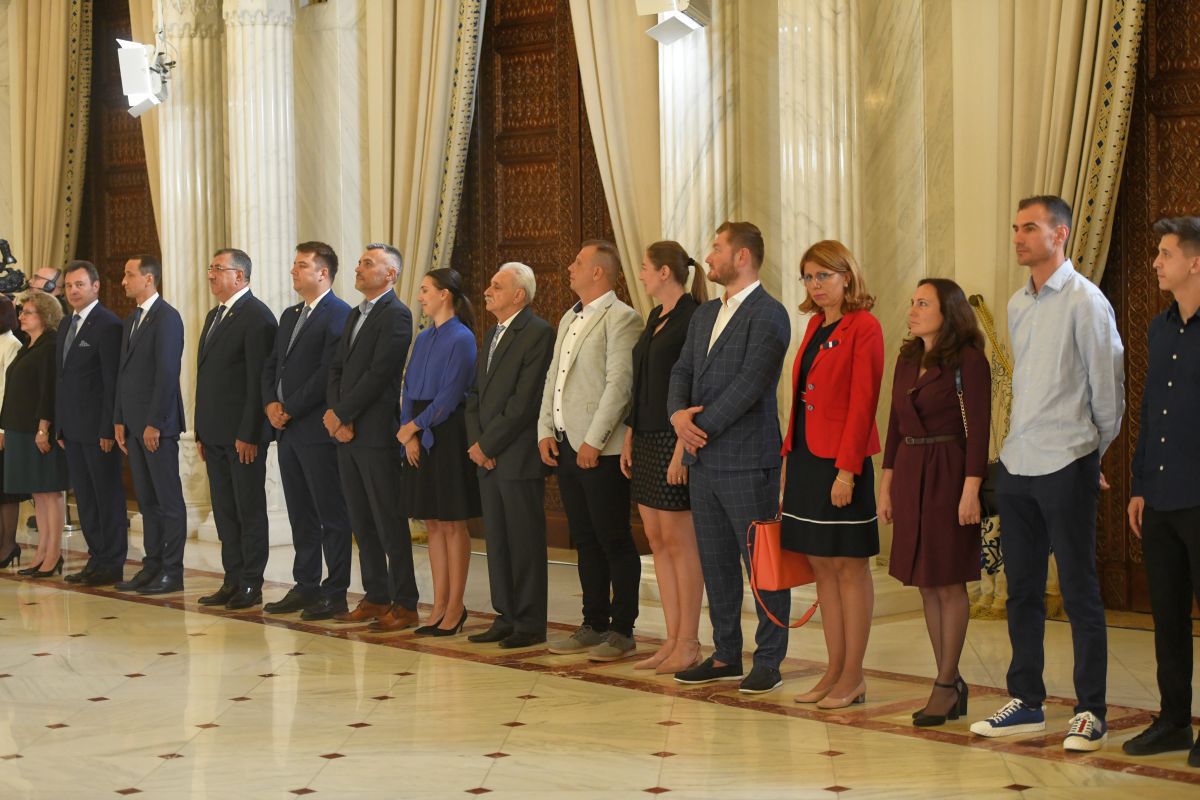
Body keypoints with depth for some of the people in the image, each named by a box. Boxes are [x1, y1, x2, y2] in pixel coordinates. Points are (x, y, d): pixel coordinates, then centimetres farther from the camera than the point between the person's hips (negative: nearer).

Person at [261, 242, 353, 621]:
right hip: (288, 430, 9)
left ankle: (336, 592, 2)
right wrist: (270, 403, 0)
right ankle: (305, 587, 19)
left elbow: (327, 373, -18)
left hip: (317, 430, -9)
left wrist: (290, 409, -15)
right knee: (300, 515, 13)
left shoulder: (339, 315, -11)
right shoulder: (290, 316, 18)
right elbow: (271, 366, 19)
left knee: (331, 514, -2)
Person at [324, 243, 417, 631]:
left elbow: (378, 375, -18)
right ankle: (376, 598, 20)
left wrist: (341, 414, -13)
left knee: (390, 523, -4)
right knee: (362, 524, 12)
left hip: (377, 434, -9)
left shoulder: (396, 316, -11)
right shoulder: (355, 314, 18)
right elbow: (337, 368, 14)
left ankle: (404, 605, 1)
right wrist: (336, 415, -2)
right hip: (347, 435, 9)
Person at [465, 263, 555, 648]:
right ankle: (506, 617, 18)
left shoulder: (538, 333, -11)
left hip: (519, 457, -8)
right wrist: (475, 442, 3)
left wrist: (487, 445, -13)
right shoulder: (491, 335, 18)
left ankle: (530, 623, 4)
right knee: (497, 540, 11)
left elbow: (524, 400, -17)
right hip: (487, 457, 8)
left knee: (525, 541, -2)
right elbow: (476, 393, 18)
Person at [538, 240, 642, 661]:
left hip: (601, 451, -9)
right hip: (566, 446, 9)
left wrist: (593, 441, -19)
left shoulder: (621, 319, -10)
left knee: (614, 541, -2)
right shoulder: (569, 318, 18)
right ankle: (594, 625, 20)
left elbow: (619, 385, -16)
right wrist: (546, 430, 9)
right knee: (585, 540, 13)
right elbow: (553, 377, 20)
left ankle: (622, 631, 4)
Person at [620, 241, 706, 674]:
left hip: (674, 442, -9)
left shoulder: (693, 318, -13)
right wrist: (629, 437, 14)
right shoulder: (655, 317, 15)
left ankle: (688, 643, 3)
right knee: (657, 541, 9)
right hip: (646, 440, 9)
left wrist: (682, 451, -21)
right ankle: (673, 641, 14)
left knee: (680, 542, -4)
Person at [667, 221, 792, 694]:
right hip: (703, 459, 9)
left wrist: (703, 425, -15)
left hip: (747, 460, -8)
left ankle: (769, 662, 6)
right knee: (715, 563, 14)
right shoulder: (705, 315, 17)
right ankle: (726, 656, 23)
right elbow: (682, 370, 14)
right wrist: (678, 413, -6)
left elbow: (750, 383, -18)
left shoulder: (768, 315, -10)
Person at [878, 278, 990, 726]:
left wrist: (971, 491, -18)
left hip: (948, 475, -7)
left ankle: (947, 684, 5)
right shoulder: (907, 359, 13)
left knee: (948, 582, -2)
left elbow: (978, 429, -13)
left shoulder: (968, 360, -9)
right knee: (926, 584, 8)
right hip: (909, 475, 7)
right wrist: (886, 484, 12)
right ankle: (952, 684, 15)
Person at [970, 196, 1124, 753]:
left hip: (1066, 466, -7)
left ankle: (1091, 713, 5)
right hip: (1017, 465, 7)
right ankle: (1026, 704, 21)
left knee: (1079, 591, -2)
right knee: (1022, 591, 12)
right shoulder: (1018, 304, 13)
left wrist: (1095, 450, 4)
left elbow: (1107, 385, -5)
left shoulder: (1085, 302, -10)